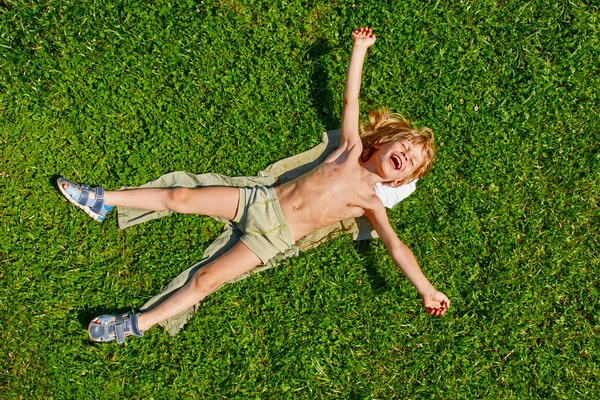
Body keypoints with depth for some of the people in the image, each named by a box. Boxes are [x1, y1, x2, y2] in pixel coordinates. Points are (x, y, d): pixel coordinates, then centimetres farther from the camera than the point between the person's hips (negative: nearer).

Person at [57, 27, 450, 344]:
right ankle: (103, 200, 16)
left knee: (205, 281, -16)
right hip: (262, 199, 4)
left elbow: (397, 247, -6)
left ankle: (138, 324, -9)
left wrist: (427, 289, -15)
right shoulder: (353, 148, 7)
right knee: (180, 197, 0)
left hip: (276, 236, -3)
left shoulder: (370, 201, -1)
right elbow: (351, 98, 8)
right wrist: (360, 49, 5)